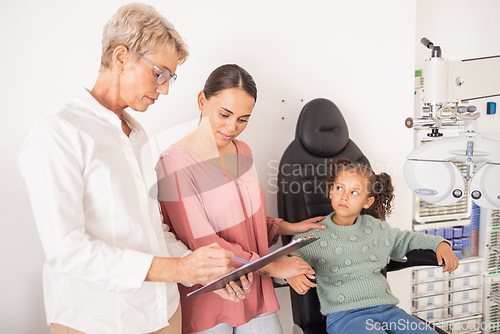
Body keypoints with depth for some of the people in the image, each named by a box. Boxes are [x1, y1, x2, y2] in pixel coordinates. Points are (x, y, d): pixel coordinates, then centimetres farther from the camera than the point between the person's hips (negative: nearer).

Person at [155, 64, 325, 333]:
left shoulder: (242, 152, 6)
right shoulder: (174, 163, -18)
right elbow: (202, 243, -20)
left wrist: (289, 228, 10)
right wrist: (271, 267, -15)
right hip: (206, 302, -6)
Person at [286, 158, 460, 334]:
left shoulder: (377, 229, 15)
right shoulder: (313, 236, 1)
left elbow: (406, 239, 32)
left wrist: (439, 243, 17)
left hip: (387, 309, 5)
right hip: (344, 315, -5)